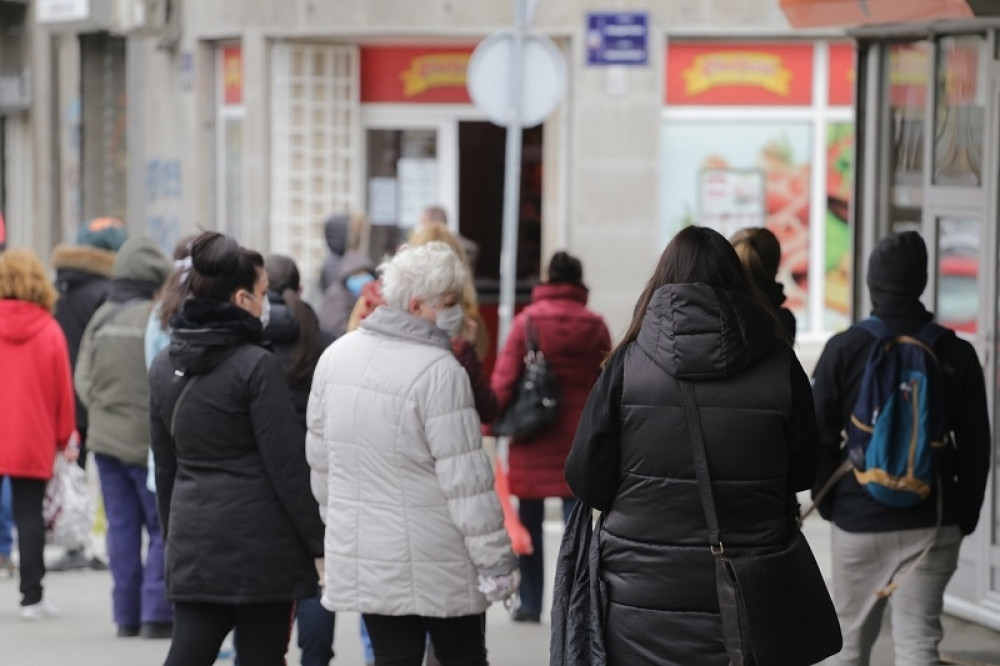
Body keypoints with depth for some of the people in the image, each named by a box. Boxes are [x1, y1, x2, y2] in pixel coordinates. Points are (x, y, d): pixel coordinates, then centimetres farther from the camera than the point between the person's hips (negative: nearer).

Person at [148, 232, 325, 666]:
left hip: (192, 541, 6)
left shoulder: (164, 367, 9)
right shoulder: (257, 366, -11)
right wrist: (320, 544, -5)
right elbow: (288, 466, -11)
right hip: (260, 544, -6)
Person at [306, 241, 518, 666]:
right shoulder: (439, 371, -19)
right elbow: (465, 477, -18)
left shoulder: (336, 356, 4)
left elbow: (320, 456, 12)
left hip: (362, 555, 6)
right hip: (437, 564, -6)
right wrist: (496, 559, -12)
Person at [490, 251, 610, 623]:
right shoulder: (594, 326, -1)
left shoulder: (528, 320, -5)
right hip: (578, 439, 1)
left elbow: (504, 376, -9)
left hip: (533, 438, -1)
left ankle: (530, 603, 14)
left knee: (529, 522, 10)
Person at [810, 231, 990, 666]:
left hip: (857, 521, 0)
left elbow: (820, 436, -3)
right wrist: (964, 517, 13)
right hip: (930, 524, 0)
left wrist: (828, 503, 10)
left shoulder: (844, 349, -5)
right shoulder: (956, 355, 1)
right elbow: (975, 448, 4)